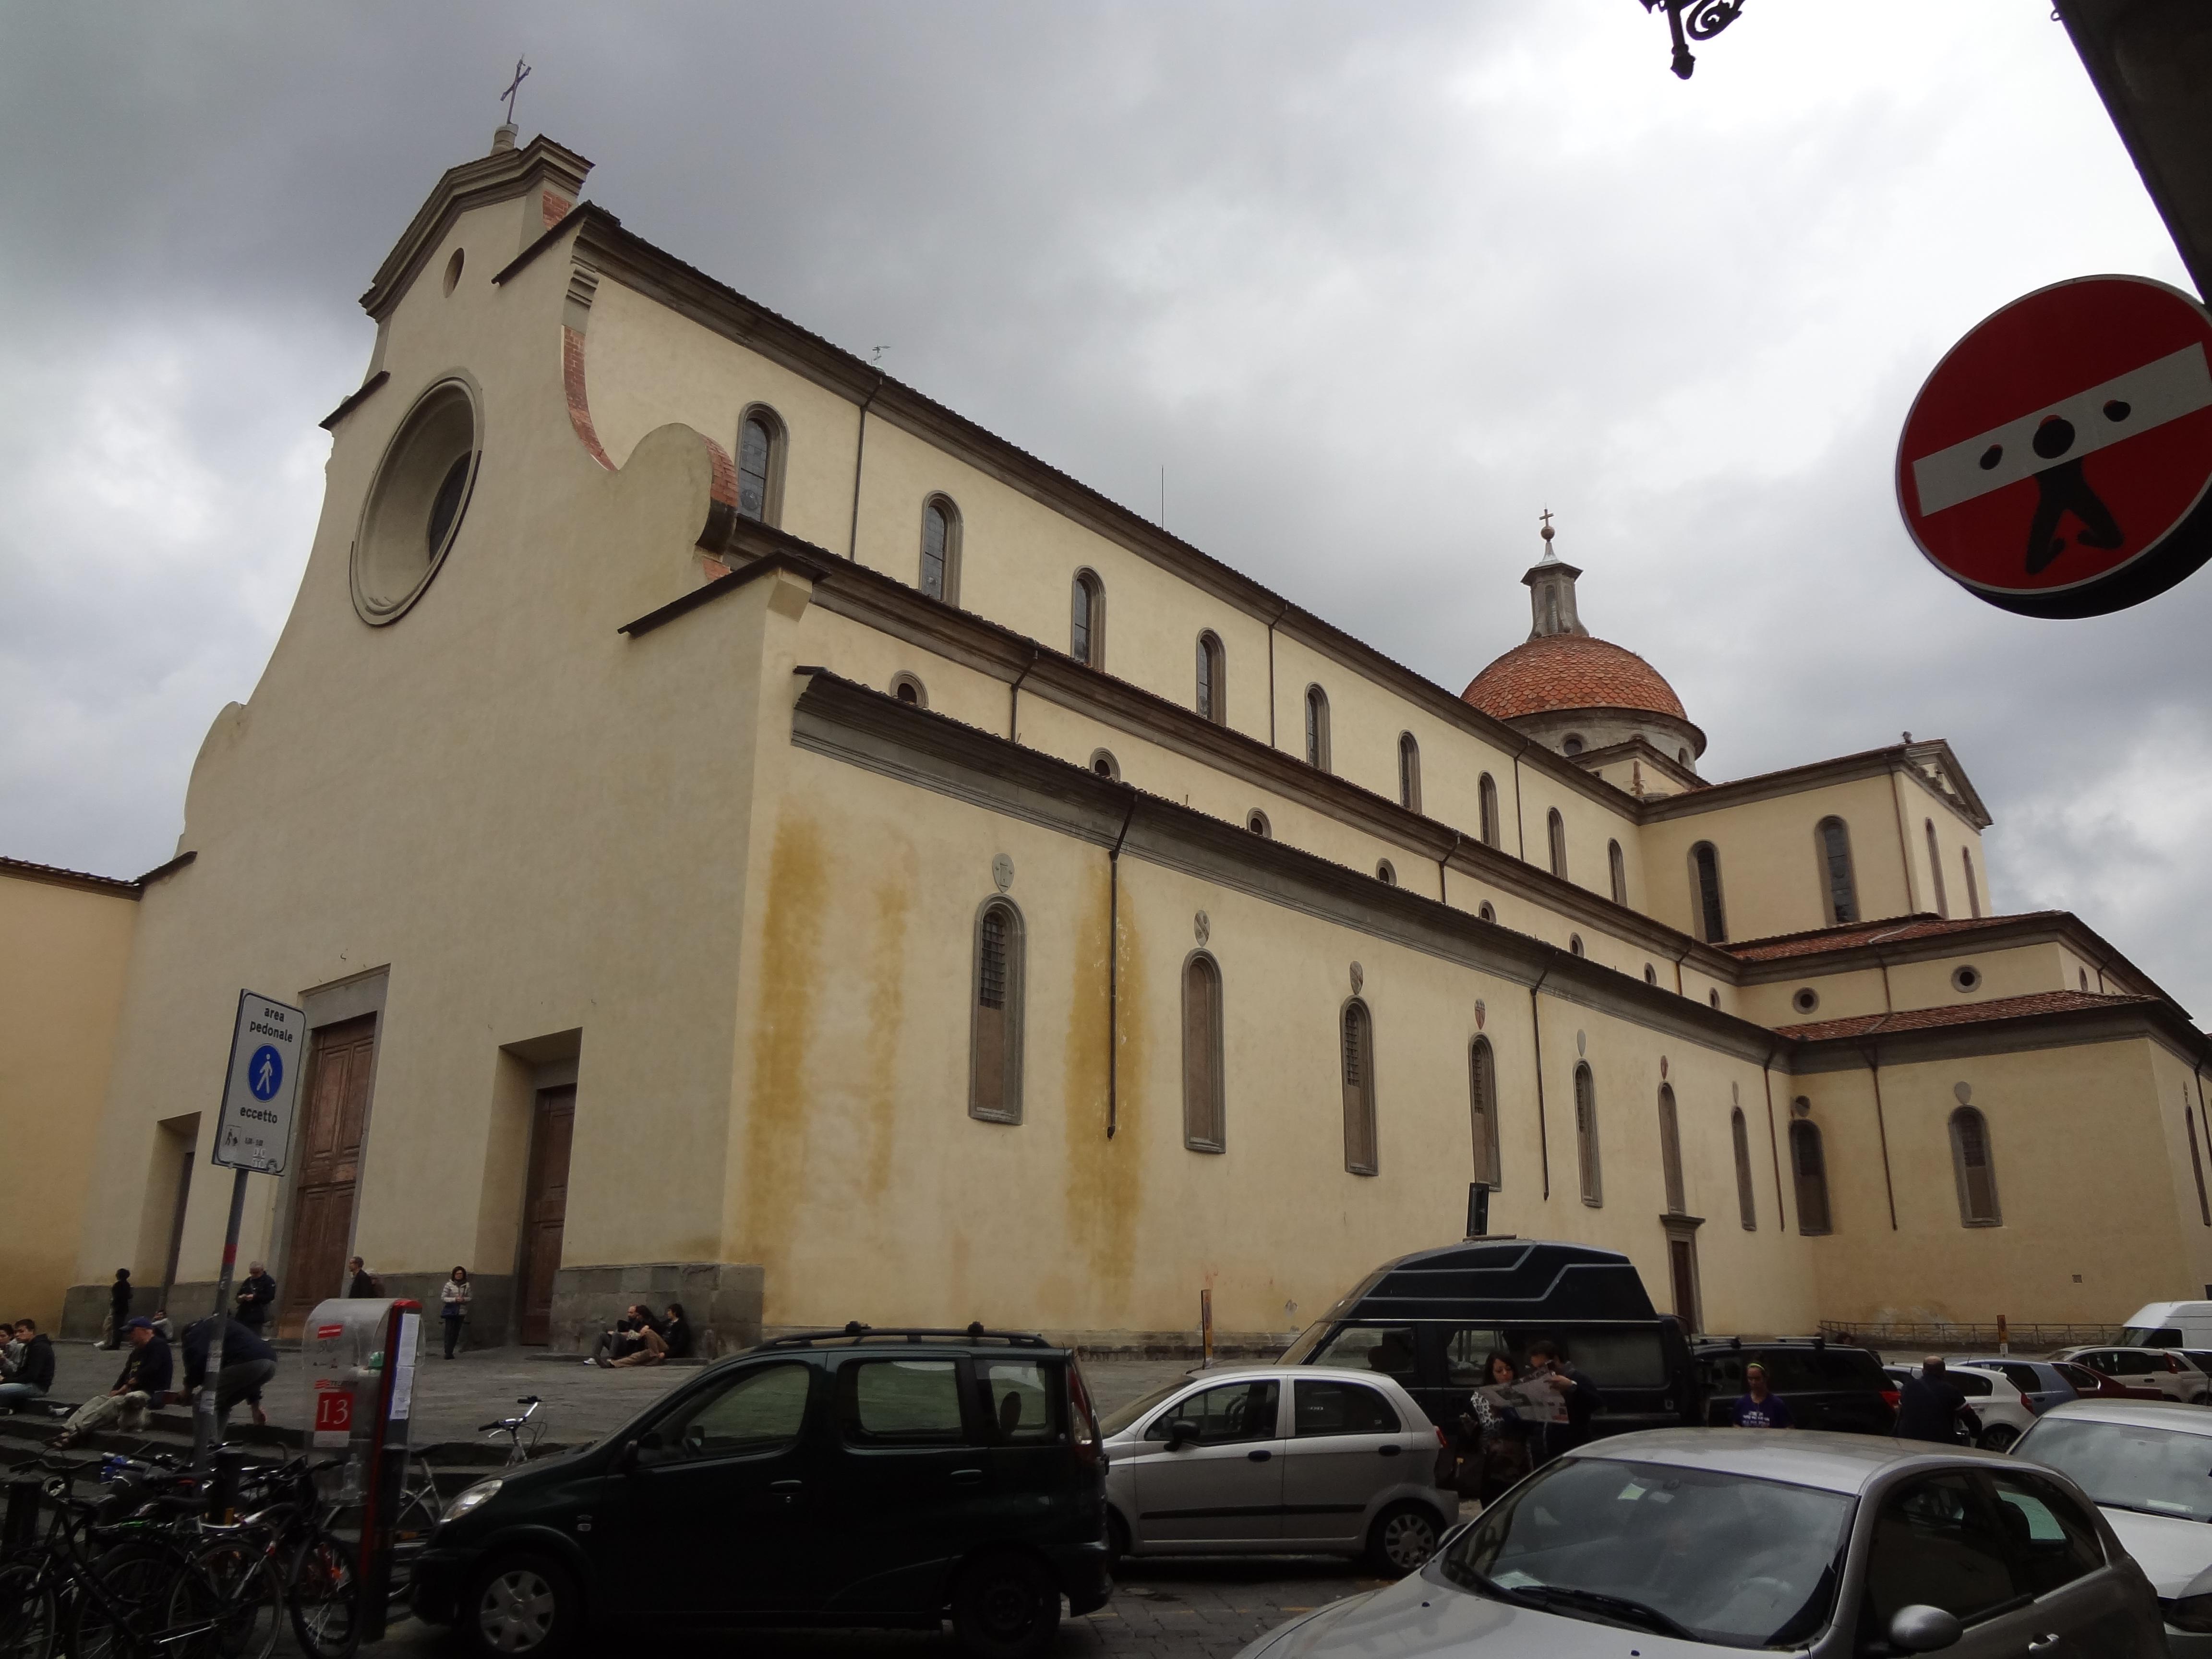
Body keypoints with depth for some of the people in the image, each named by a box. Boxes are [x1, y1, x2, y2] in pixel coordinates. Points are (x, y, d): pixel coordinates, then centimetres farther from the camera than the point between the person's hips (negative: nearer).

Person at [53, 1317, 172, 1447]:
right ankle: (68, 1430, -24)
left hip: (154, 1393, -9)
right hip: (134, 1391, 9)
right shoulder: (137, 1351, 25)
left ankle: (74, 1432, -38)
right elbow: (127, 1373, 20)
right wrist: (115, 1390, 2)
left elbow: (151, 1370, -16)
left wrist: (129, 1385, -12)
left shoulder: (158, 1346, -5)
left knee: (116, 1402, -29)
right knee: (98, 1400, -7)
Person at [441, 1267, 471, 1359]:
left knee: (456, 1333, 6)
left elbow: (470, 1298, 10)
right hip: (450, 1312, -3)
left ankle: (450, 1352, 15)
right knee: (449, 1333, -6)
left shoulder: (467, 1285, 4)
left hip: (461, 1312, 3)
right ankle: (448, 1353, -3)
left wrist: (464, 1299, -12)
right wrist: (455, 1299, -17)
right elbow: (443, 1298, -5)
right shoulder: (449, 1285, -5)